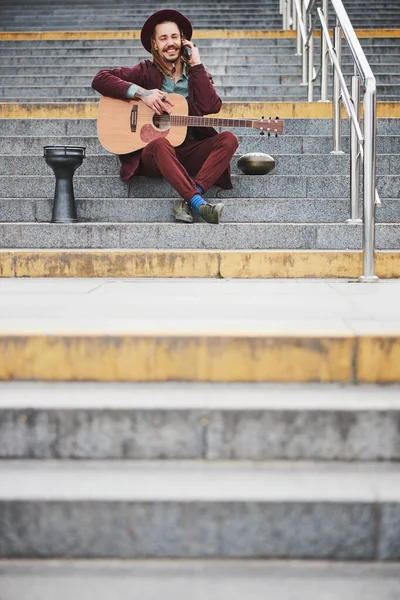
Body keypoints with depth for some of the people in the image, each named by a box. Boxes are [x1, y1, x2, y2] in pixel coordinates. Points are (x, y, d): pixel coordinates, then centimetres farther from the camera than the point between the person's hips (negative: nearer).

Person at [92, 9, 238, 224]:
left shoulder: (196, 74, 13)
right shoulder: (146, 71, 5)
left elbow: (212, 106, -8)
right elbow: (100, 79, -7)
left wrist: (196, 65, -5)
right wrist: (142, 93, -17)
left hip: (188, 153, 3)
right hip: (151, 154, -3)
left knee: (228, 139, -22)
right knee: (161, 144, -37)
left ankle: (187, 202, -34)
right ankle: (199, 204, -43)